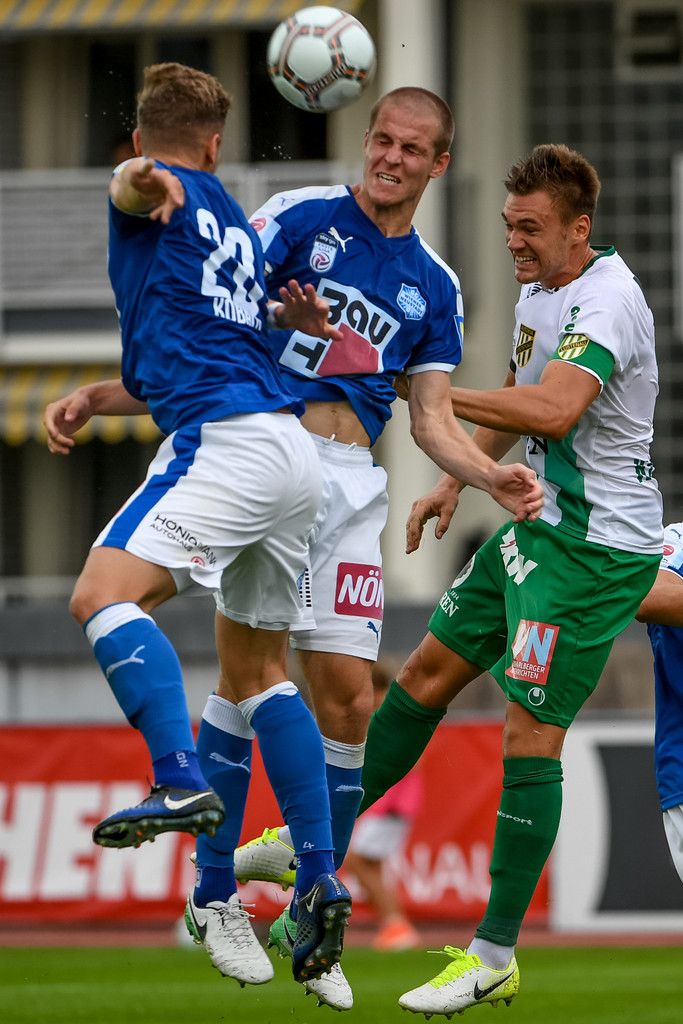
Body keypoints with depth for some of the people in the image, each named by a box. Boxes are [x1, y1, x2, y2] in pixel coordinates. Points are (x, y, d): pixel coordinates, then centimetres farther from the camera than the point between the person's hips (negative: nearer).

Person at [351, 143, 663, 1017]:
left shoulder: (605, 300, -22)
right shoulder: (538, 291, 9)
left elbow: (555, 411, -38)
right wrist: (458, 479, 20)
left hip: (596, 548, -10)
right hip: (537, 527, 10)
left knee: (530, 733, -9)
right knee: (429, 672, 16)